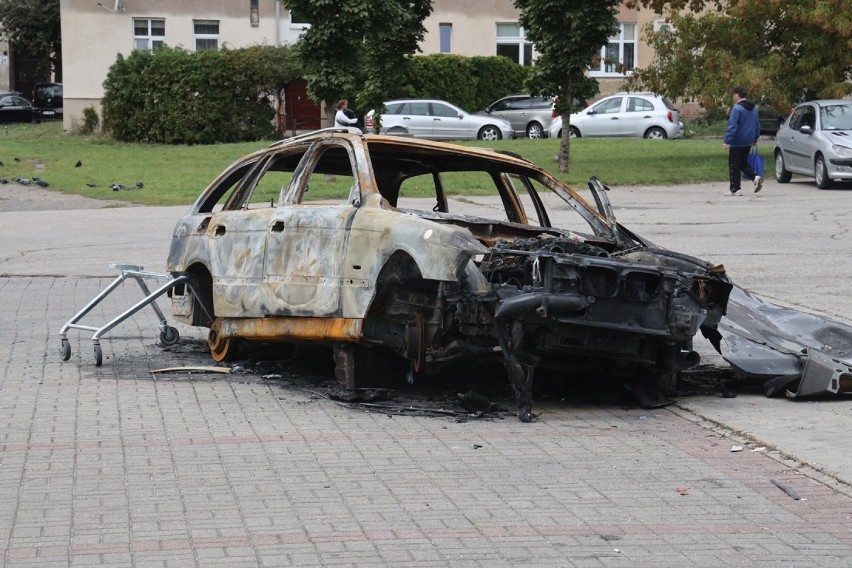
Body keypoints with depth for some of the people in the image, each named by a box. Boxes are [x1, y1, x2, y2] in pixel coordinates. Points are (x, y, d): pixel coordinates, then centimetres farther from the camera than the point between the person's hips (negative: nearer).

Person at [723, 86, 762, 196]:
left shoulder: (737, 108, -16)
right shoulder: (754, 108, 11)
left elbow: (732, 126, -21)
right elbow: (757, 125, 19)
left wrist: (727, 141, -21)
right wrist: (755, 138, 30)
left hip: (737, 142, -8)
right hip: (748, 142, 8)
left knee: (734, 166, 1)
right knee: (743, 163, 18)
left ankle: (735, 189, 3)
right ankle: (756, 177, -3)